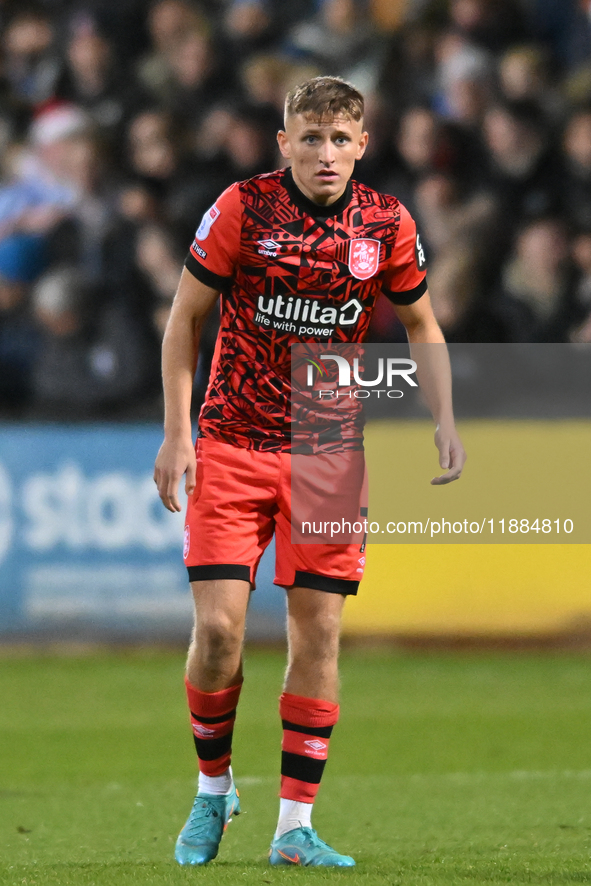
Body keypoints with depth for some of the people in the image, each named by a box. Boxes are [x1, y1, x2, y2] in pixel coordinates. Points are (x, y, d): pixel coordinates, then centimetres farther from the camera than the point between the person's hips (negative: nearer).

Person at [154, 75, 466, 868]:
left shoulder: (388, 225, -3)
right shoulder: (243, 208, -9)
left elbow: (421, 325, 13)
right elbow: (185, 318, -1)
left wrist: (445, 420, 0)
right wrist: (177, 432, -8)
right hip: (231, 447, -2)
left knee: (318, 632, -2)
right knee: (218, 628, -10)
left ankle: (295, 826, 4)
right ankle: (213, 789, 15)